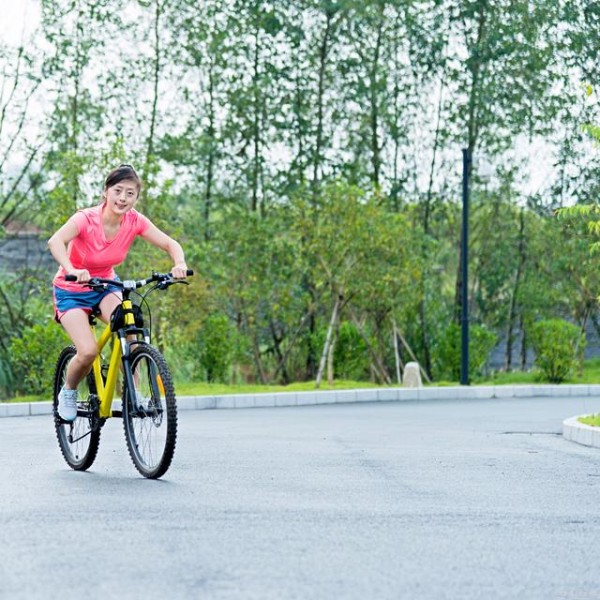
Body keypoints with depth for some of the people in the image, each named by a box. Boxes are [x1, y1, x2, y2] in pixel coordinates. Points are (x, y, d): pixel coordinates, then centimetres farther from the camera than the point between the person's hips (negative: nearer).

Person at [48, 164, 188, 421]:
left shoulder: (136, 221, -14)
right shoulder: (86, 219, -27)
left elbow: (170, 244, -15)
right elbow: (56, 241, -45)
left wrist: (179, 264, -38)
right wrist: (72, 271, -64)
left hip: (104, 286, 3)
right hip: (71, 290, -3)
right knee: (88, 352, -22)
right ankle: (68, 393, 9)